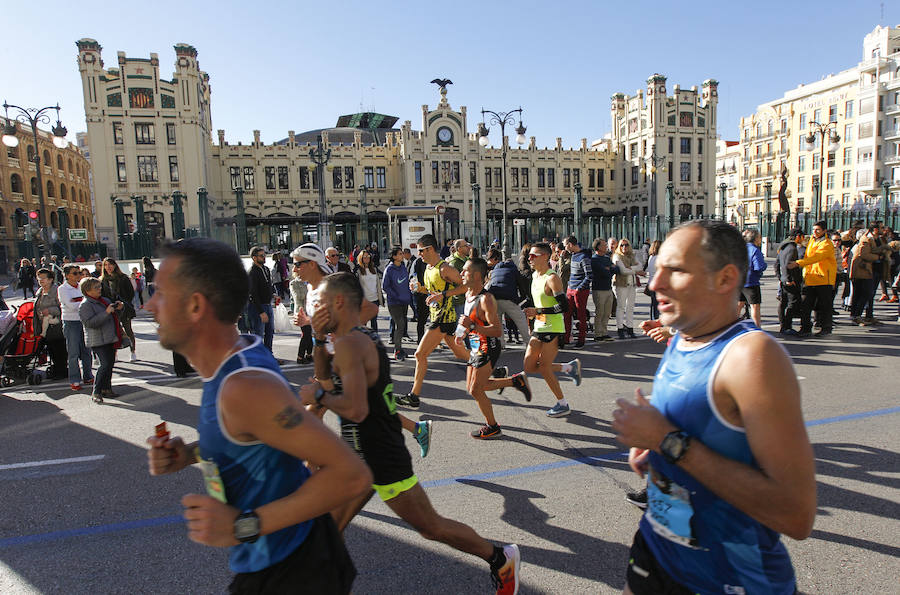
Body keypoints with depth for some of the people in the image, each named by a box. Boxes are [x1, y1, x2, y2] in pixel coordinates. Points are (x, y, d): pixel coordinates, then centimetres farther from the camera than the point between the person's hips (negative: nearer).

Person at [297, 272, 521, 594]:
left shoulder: (349, 344, -23)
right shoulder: (364, 336, 7)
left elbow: (356, 409, -33)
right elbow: (328, 379, 17)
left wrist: (318, 396, -17)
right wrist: (319, 340, 3)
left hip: (383, 461, -9)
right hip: (361, 458, 9)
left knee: (432, 527, 7)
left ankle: (501, 558, 25)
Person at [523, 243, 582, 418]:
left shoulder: (552, 278, -16)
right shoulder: (535, 276, 10)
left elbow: (564, 306, -22)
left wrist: (538, 311, -24)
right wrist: (532, 313, 22)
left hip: (553, 328, -9)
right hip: (539, 327, 9)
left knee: (544, 368, -4)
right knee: (529, 367, 6)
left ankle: (563, 405, 15)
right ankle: (570, 367, 22)